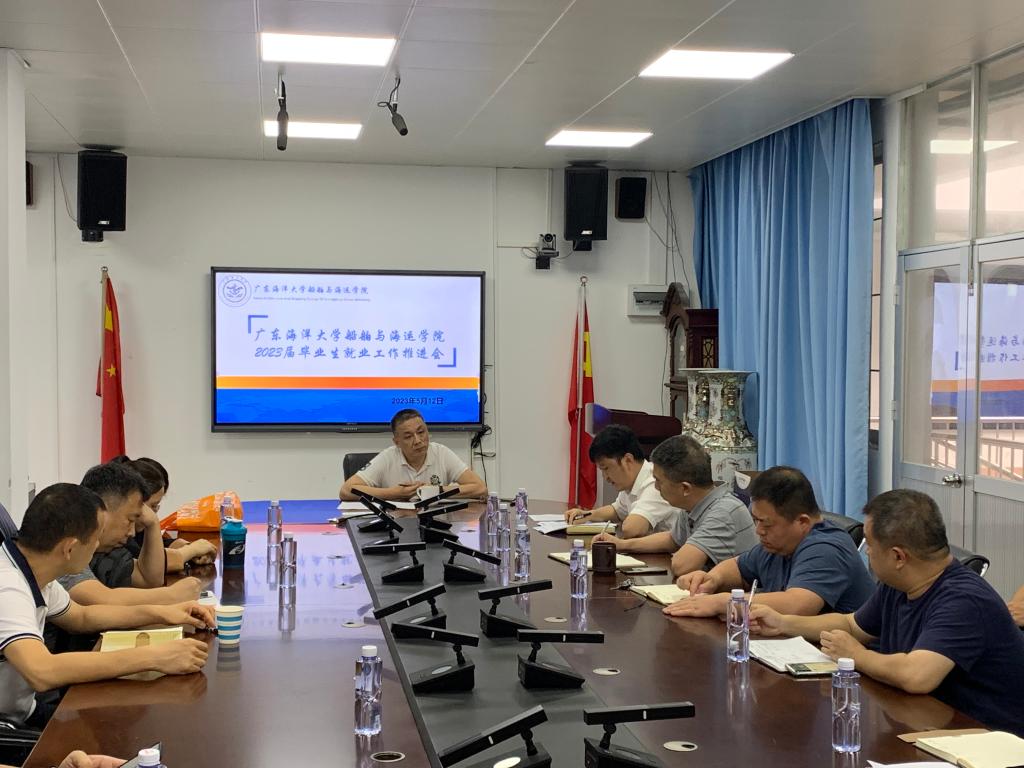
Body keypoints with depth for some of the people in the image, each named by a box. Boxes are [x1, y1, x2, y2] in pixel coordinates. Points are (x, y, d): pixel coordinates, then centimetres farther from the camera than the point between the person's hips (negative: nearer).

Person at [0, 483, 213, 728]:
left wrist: (160, 613, 5)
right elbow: (42, 673, -38)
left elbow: (80, 616, 18)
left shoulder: (32, 571, 2)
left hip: (23, 715, 8)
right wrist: (152, 657, -34)